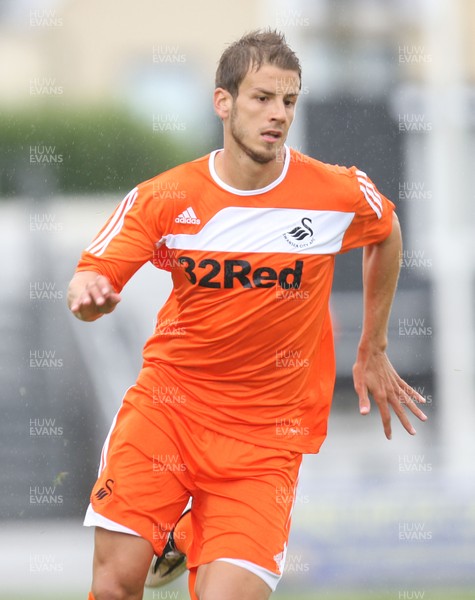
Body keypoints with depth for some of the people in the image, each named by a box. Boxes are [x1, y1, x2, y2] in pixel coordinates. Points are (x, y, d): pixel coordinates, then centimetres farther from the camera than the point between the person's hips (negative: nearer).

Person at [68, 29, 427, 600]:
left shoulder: (342, 193, -6)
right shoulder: (163, 199, -7)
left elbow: (386, 233, 16)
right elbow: (93, 277, -6)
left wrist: (373, 351, 21)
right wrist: (88, 294, -31)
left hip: (266, 433, 0)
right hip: (166, 406, 0)